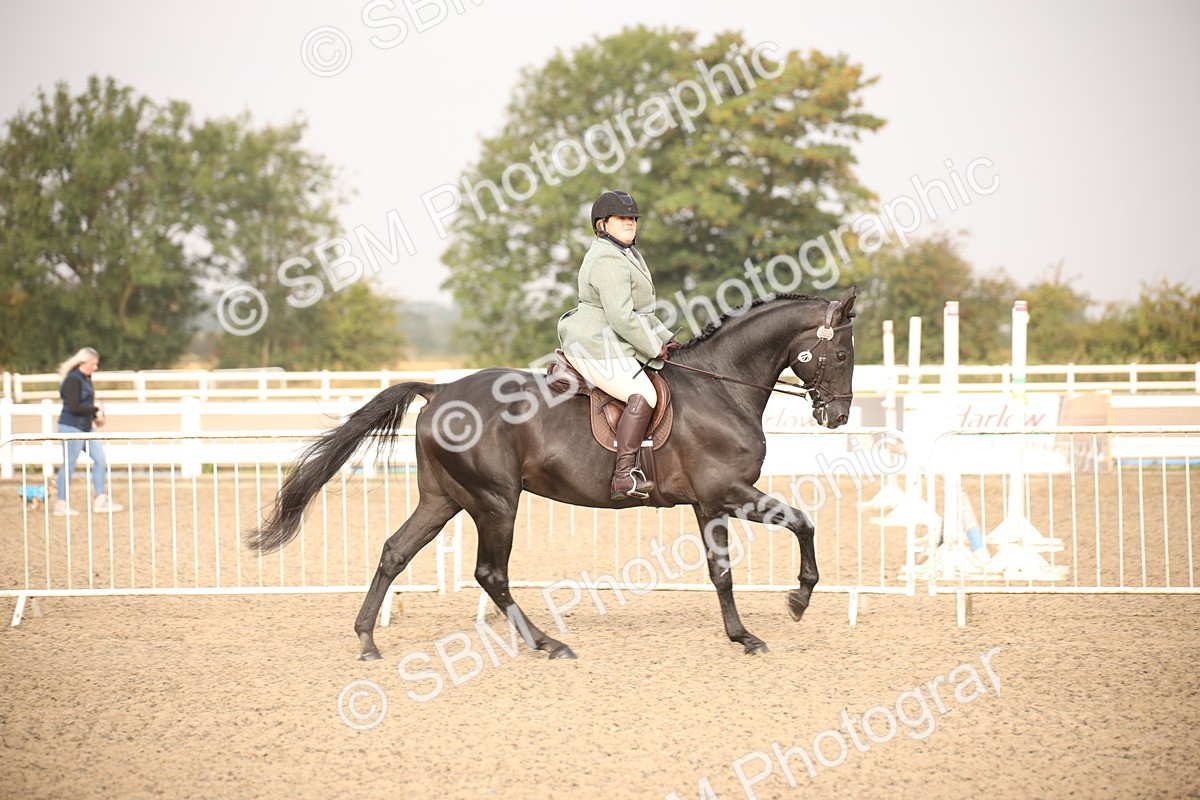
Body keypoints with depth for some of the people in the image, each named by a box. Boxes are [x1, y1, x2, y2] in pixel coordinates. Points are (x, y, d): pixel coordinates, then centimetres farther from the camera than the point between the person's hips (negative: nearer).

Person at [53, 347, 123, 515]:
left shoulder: (86, 378, 13)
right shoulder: (73, 380, -16)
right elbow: (74, 407, -22)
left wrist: (96, 416, 4)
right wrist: (96, 410, -12)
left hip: (85, 428, 10)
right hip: (71, 427, -10)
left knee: (100, 459, 6)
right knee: (69, 465, -2)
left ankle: (100, 501, 10)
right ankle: (61, 505, 7)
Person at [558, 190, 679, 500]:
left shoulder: (626, 254, 18)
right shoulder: (608, 261, -19)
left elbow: (641, 310, 25)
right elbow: (622, 317, -25)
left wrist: (665, 339, 16)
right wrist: (654, 349, -16)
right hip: (597, 348, -12)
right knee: (643, 395, -24)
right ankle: (623, 475, -31)